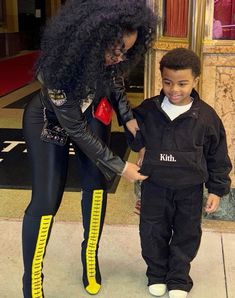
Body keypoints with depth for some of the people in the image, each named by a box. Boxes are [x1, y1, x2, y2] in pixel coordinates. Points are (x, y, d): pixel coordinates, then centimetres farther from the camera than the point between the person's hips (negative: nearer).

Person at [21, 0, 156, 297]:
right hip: (50, 123, -5)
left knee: (96, 183, 1)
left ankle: (90, 259, 22)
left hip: (92, 114, 5)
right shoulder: (60, 66, -40)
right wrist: (120, 166, -23)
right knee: (46, 200, -7)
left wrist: (128, 117, -16)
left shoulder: (108, 54, -25)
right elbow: (76, 129, -30)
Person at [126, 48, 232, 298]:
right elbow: (136, 137, 12)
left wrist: (217, 189, -1)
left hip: (189, 189, -1)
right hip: (154, 186, 1)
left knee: (186, 235, 12)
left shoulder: (206, 116, -11)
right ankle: (157, 274, 35)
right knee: (152, 233, 13)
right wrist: (141, 148, -8)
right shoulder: (147, 110, -9)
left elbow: (218, 157, -2)